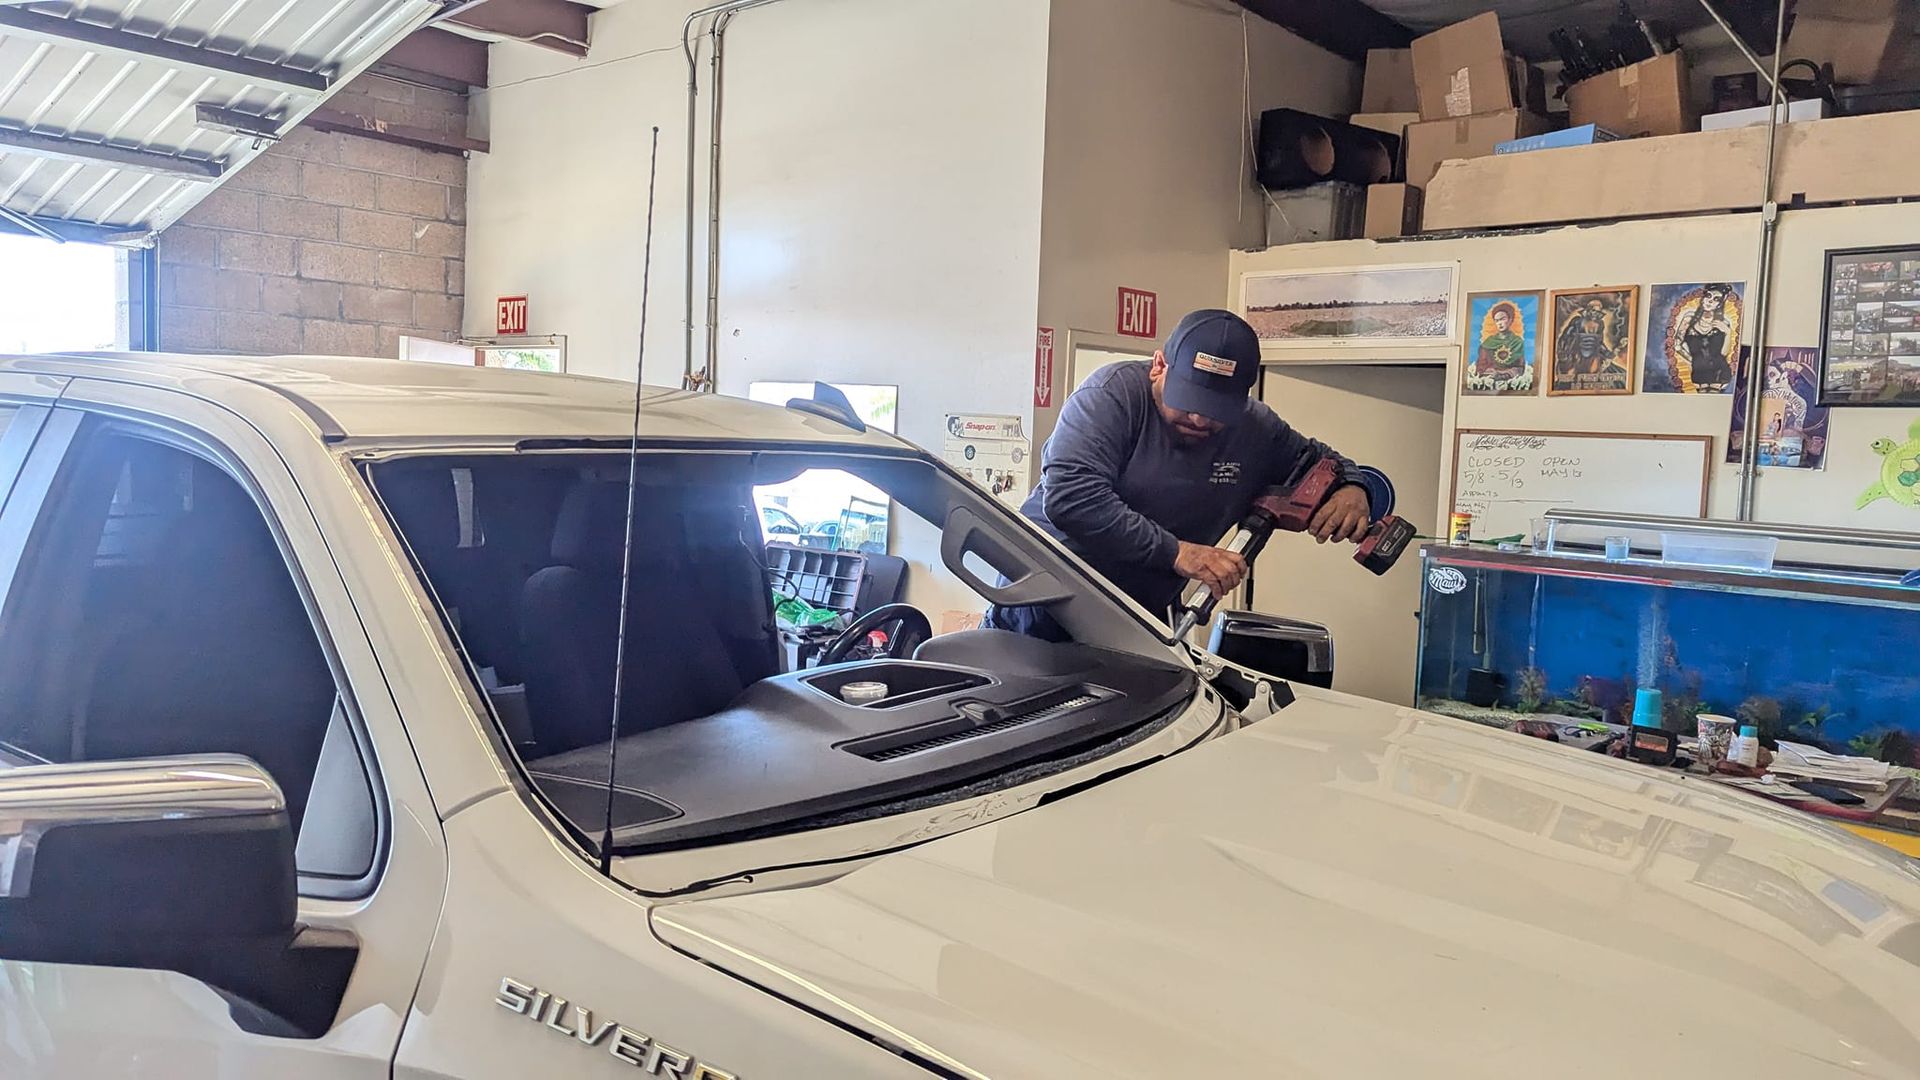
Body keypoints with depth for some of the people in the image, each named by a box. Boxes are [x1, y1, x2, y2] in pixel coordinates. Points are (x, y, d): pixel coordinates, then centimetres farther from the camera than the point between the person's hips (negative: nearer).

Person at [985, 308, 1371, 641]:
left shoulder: (1256, 430, -1)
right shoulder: (1114, 392, -18)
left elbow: (1318, 460, 18)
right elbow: (1070, 496, -31)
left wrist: (1352, 490, -8)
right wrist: (1176, 552, -31)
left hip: (1143, 618, 4)